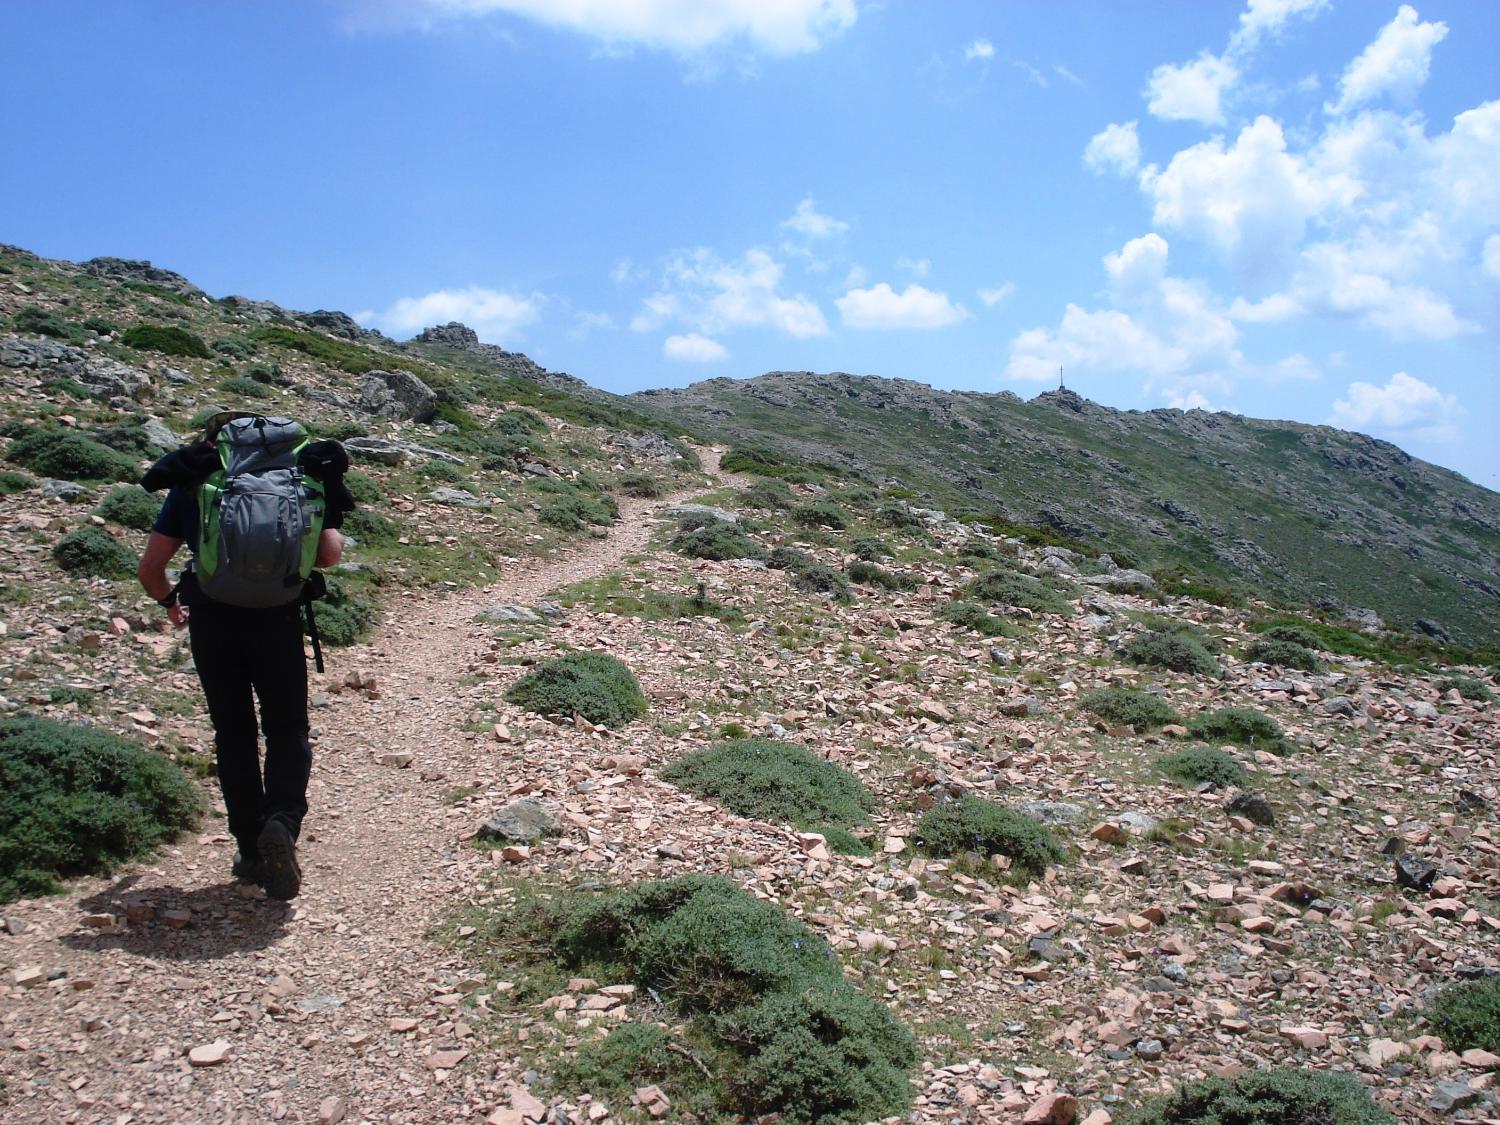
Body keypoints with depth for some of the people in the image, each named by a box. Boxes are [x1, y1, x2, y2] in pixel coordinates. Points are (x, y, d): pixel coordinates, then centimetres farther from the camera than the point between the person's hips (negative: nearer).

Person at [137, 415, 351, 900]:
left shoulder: (191, 485, 12)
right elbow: (328, 554, 0)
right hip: (277, 619, -1)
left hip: (211, 620, 1)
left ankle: (252, 852, 16)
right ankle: (282, 821, -14)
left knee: (234, 736, 14)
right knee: (287, 732, 11)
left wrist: (170, 602, 30)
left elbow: (149, 569, 10)